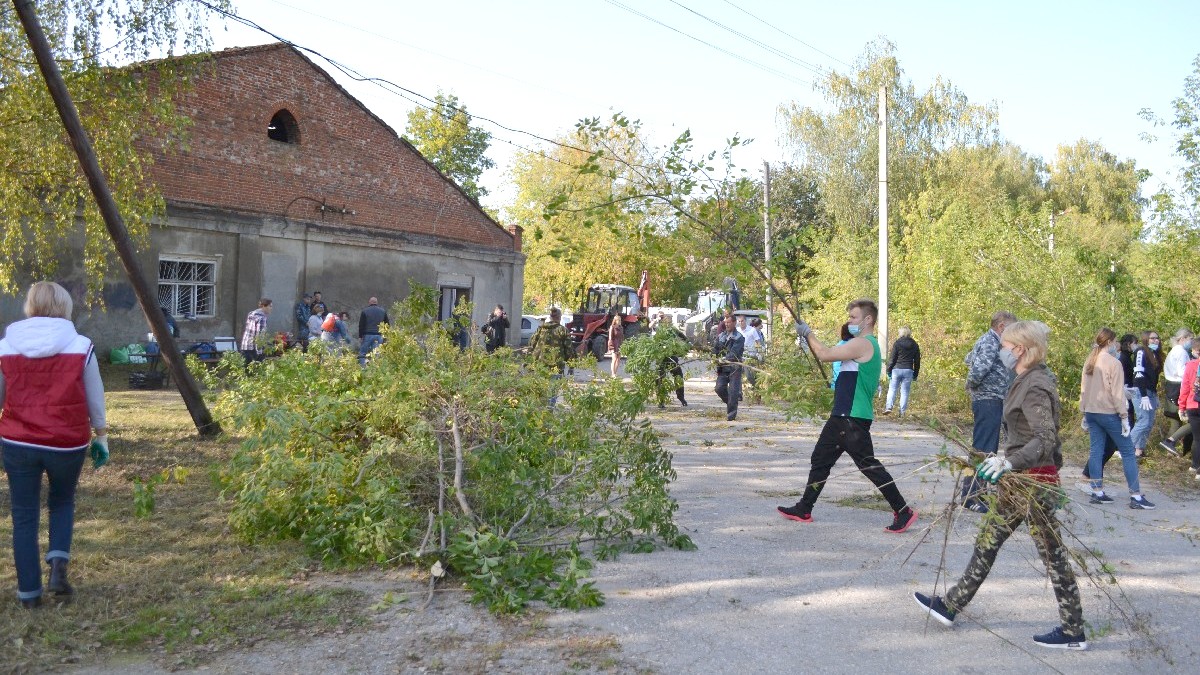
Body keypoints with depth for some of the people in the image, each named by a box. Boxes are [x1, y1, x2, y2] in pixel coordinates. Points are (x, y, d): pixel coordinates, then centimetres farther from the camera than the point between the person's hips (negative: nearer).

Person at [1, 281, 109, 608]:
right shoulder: (81, 347, -4)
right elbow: (95, 398, 3)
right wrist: (101, 435, 15)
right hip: (67, 442, 0)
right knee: (62, 503, 23)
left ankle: (29, 592, 16)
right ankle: (58, 566, 3)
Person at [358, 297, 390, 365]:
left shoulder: (364, 311, 3)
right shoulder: (383, 311, 12)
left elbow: (361, 325, 0)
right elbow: (388, 324, 14)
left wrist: (360, 336, 2)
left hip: (367, 335, -2)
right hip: (379, 336, 2)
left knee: (362, 354, 5)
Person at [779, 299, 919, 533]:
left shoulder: (862, 344, -15)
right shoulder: (866, 345, 19)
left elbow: (824, 355, -14)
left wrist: (808, 333, -2)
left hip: (853, 419, -11)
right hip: (842, 417, 11)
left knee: (868, 465, -7)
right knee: (820, 460, 13)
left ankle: (903, 512, 2)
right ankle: (804, 510, 20)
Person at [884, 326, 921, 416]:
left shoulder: (897, 343, -2)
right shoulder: (915, 345, 9)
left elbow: (892, 358, -4)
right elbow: (917, 361, 12)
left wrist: (889, 370, 1)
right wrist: (915, 374, 17)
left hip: (897, 369, -2)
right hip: (908, 370, 2)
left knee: (892, 389, 6)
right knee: (905, 392, 5)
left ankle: (888, 407, -8)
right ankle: (902, 411, 2)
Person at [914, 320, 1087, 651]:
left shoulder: (1035, 387, -19)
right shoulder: (1028, 381, 10)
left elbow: (1045, 441, -29)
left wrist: (1010, 461, -40)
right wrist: (1006, 460, 26)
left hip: (1034, 481, -10)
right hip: (1020, 479, 10)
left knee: (1052, 554, 1)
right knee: (987, 541, 14)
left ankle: (1073, 633, 13)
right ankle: (951, 605, 23)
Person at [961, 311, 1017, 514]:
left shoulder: (986, 340, 15)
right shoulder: (990, 342, -16)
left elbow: (969, 359, 32)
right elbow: (978, 370, -28)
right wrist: (971, 386, -10)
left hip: (990, 401, 11)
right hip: (989, 401, -11)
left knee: (986, 449, 16)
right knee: (983, 450, -9)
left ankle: (978, 490, 23)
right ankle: (970, 495, -7)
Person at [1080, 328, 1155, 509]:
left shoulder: (1090, 362, 8)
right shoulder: (1113, 363, -13)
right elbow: (1117, 393, -14)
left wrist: (1084, 414, 18)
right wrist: (1124, 417, -9)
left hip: (1091, 412, 7)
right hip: (1109, 413, -7)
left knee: (1096, 451, 9)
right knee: (1127, 452, 1)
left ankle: (1097, 492, 10)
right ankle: (1136, 496, 2)